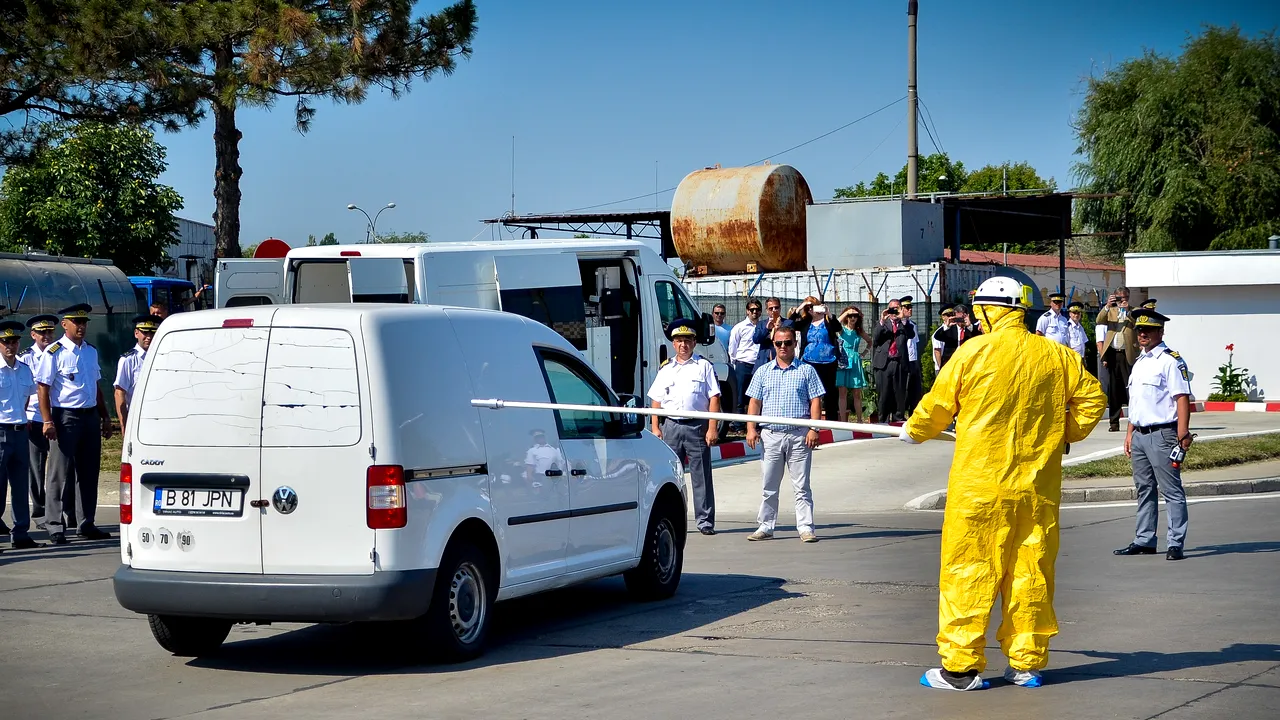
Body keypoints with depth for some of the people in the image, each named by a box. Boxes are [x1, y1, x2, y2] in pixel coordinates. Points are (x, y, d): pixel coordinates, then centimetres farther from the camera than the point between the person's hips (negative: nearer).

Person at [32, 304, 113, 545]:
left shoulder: (91, 351, 13)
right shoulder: (54, 352, -7)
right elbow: (42, 387, -10)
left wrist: (105, 417, 18)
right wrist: (48, 421, -18)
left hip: (89, 416, 6)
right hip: (65, 416, -6)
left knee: (88, 472, 11)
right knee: (61, 473, -3)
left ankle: (87, 524, 20)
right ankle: (55, 527, 2)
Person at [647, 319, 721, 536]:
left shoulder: (704, 366, 4)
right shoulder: (666, 369, 14)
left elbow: (714, 398, 0)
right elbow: (656, 400, 16)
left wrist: (712, 428, -7)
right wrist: (655, 427, 6)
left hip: (697, 426, -3)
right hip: (671, 426, 3)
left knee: (701, 476, -1)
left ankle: (705, 520, 3)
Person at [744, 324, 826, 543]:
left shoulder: (806, 370, 6)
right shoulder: (763, 372, 13)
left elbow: (815, 401, 2)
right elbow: (755, 402, 11)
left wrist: (813, 429, -9)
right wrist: (751, 428, -1)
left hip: (799, 436, -2)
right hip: (770, 434, 2)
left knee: (802, 485, -1)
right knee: (769, 485, 7)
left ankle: (806, 527, 2)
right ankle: (765, 527, 13)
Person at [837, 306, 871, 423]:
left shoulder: (859, 331, 11)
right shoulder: (842, 329, 3)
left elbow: (869, 342, 26)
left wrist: (863, 353, 13)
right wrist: (846, 313, -19)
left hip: (855, 363, 2)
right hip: (843, 362, -2)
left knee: (857, 393, 3)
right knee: (843, 392, -4)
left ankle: (859, 420, 6)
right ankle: (843, 421, -4)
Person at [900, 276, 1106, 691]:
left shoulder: (974, 352, -8)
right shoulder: (1057, 356, 4)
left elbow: (937, 405, 1)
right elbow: (1091, 398, 12)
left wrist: (914, 431, 20)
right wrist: (1064, 434, 24)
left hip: (980, 487, -4)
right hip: (1038, 486, 4)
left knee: (968, 571, 1)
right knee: (1031, 572, 10)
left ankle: (961, 666, 2)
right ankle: (1027, 663, 14)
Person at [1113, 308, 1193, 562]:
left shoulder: (1171, 361, -9)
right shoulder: (1139, 362, 18)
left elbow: (1182, 398, -15)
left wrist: (1183, 434, -22)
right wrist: (1130, 432, 21)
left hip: (1162, 435, -9)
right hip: (1140, 434, 9)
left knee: (1171, 490, -6)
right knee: (1144, 489, 14)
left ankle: (1176, 544, -4)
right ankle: (1144, 541, 21)